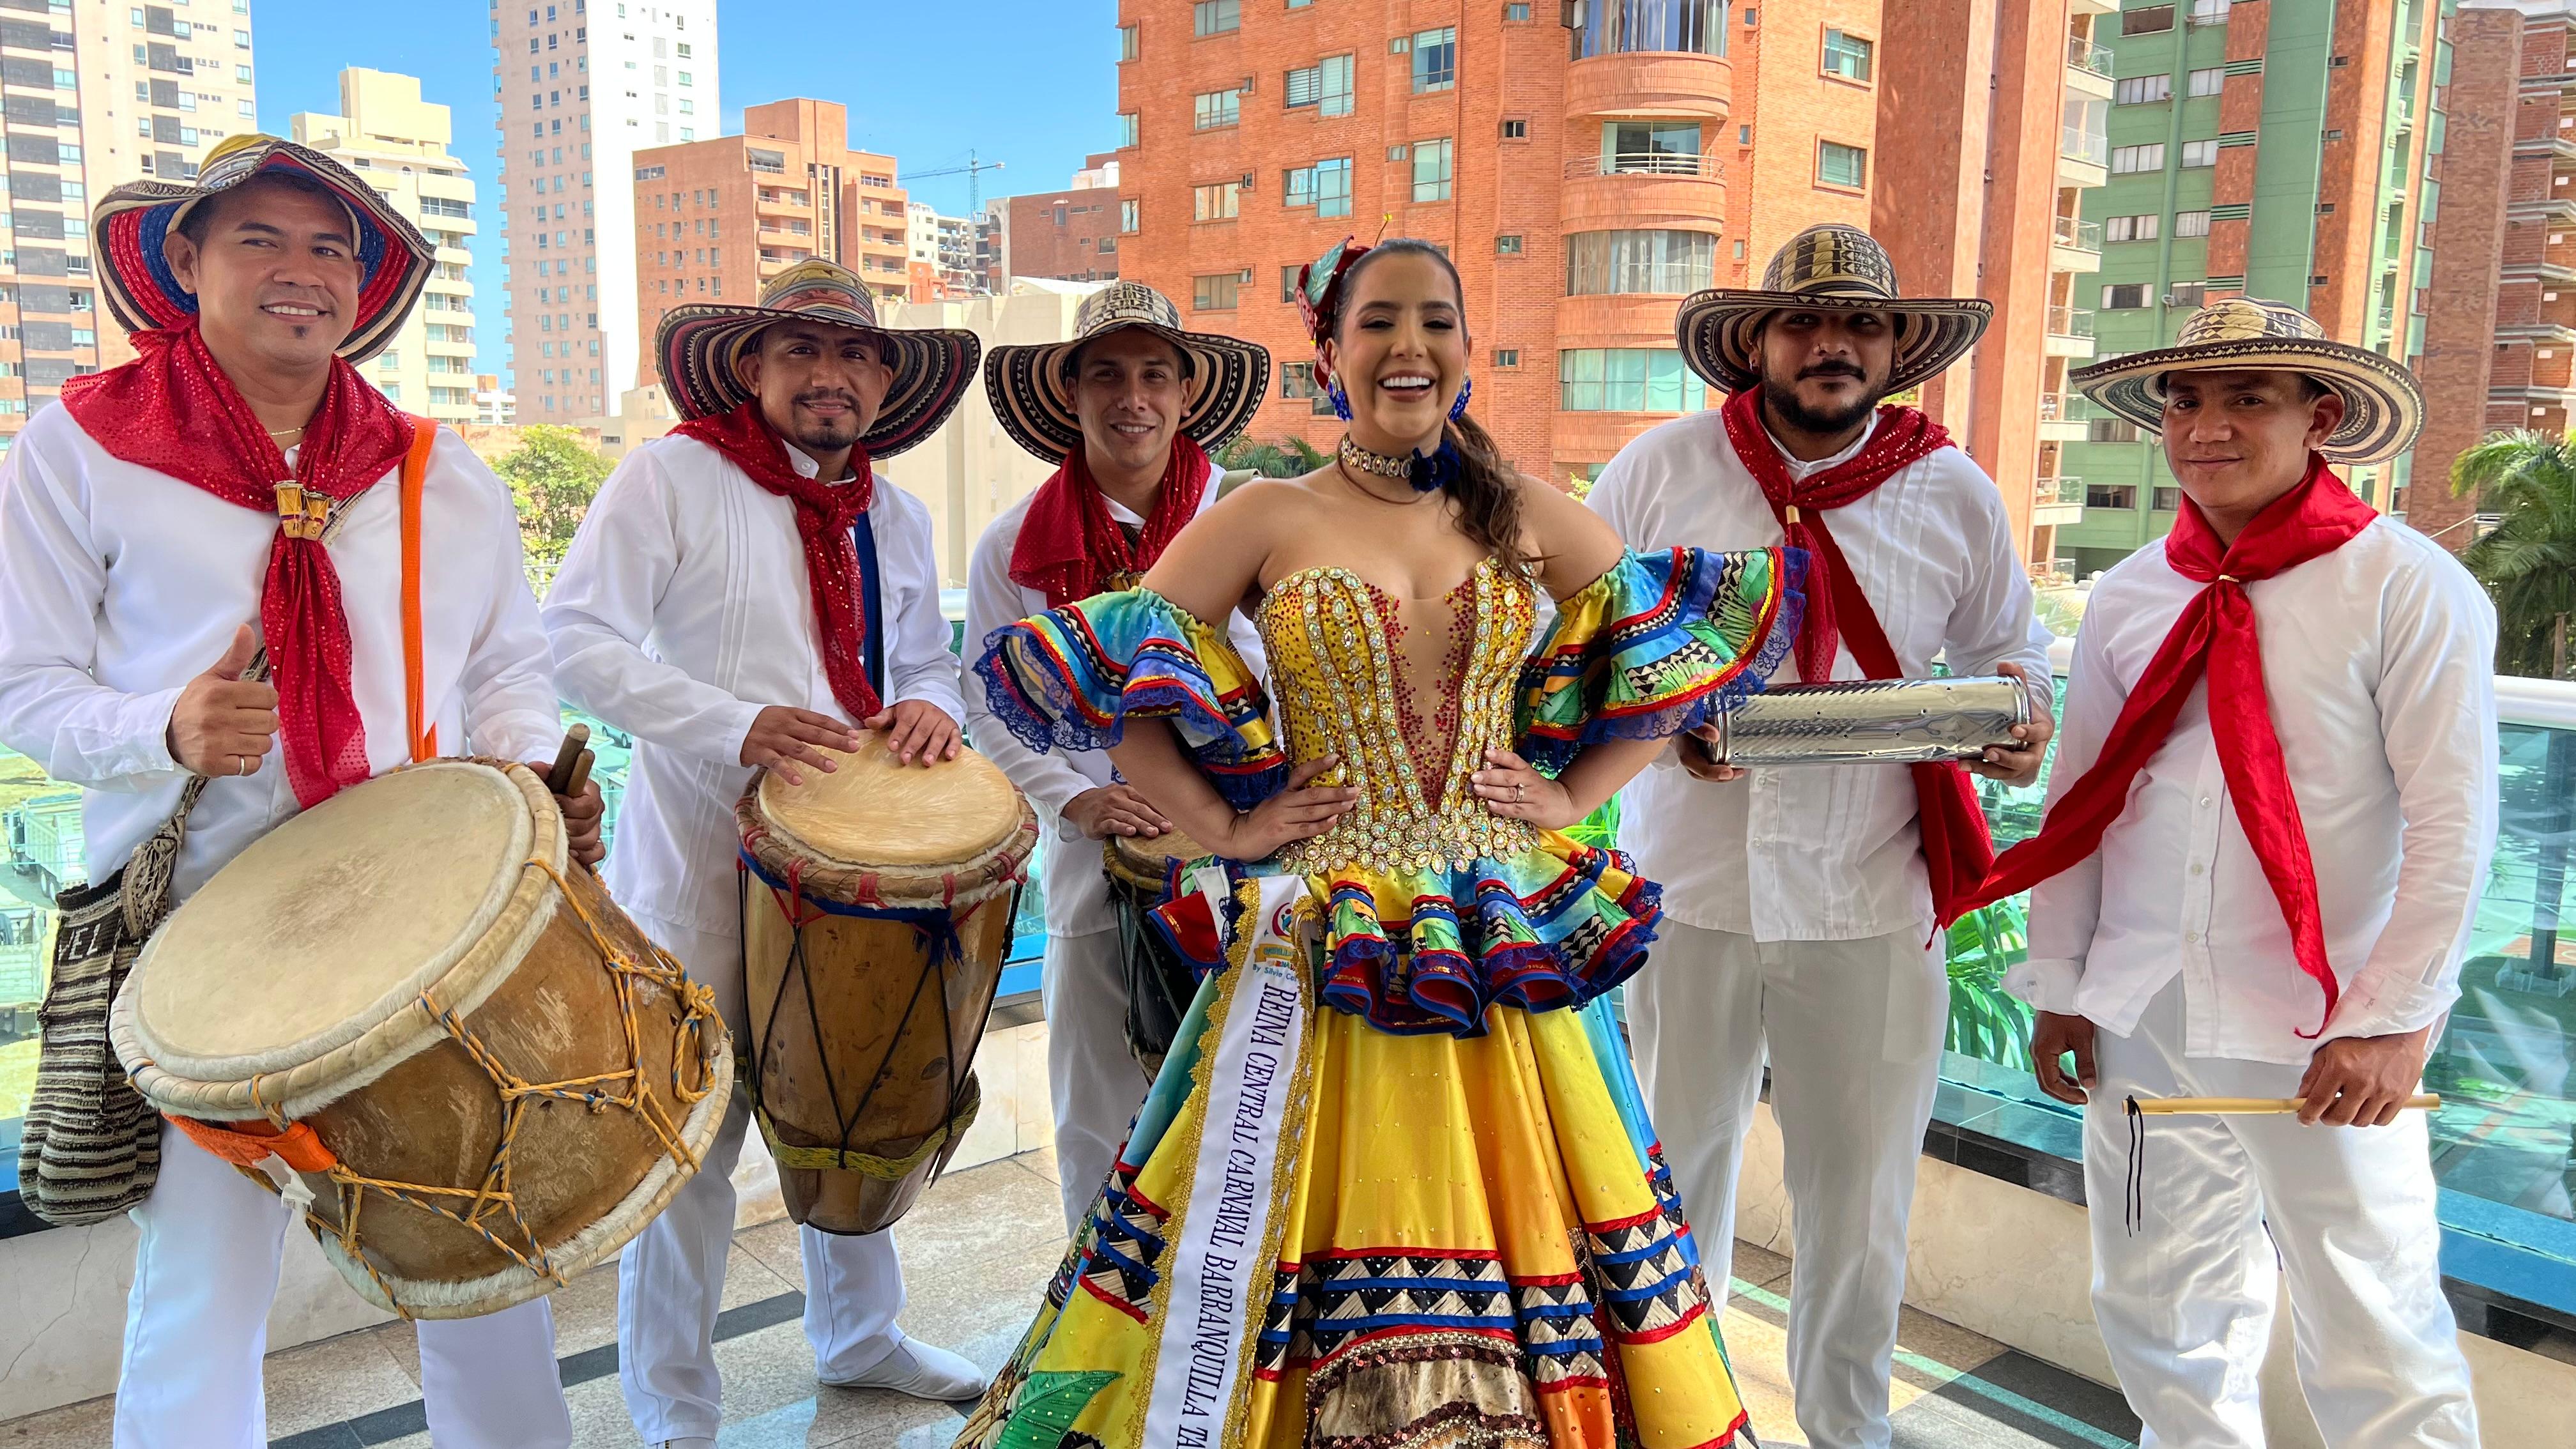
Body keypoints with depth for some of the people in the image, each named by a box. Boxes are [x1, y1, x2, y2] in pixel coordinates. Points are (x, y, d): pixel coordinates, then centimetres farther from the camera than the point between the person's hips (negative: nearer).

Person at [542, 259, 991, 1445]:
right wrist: (738, 727, -25)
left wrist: (927, 707, -6)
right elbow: (576, 638, -13)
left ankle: (858, 1337, 40)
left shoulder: (896, 520, 13)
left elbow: (926, 663, 20)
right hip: (704, 862, -5)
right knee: (691, 1135, 1)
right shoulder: (674, 474, -5)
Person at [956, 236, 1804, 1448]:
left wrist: (1574, 795, 5)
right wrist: (1221, 826, -7)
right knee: (1300, 1237, 5)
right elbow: (1094, 671, -5)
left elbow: (1686, 639, 14)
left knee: (1513, 1226, 11)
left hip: (1507, 942, 3)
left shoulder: (1528, 517, 6)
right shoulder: (1268, 518, -2)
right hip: (1325, 946, -2)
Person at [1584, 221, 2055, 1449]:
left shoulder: (1955, 494, 3)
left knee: (1858, 1197, 12)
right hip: (1687, 885, 0)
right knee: (1672, 1166, 15)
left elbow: (2007, 649, 14)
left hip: (1871, 899, 1)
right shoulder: (1662, 469, 0)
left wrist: (2019, 727, -8)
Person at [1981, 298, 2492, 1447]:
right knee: (2162, 1315, 15)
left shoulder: (2406, 587, -6)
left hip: (2327, 1035, -4)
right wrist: (2059, 987, 8)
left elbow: (2450, 826, -9)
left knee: (2375, 1339, 3)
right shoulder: (2130, 595, 6)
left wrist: (2391, 1020, -13)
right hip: (2140, 1019, 4)